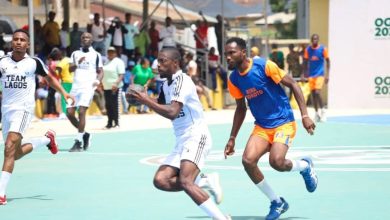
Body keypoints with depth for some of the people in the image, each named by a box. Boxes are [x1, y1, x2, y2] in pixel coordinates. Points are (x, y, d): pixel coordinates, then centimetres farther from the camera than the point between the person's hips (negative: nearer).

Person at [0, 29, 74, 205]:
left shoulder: (34, 63, 1)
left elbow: (49, 78, 17)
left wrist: (64, 93, 10)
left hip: (24, 108, -4)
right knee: (16, 153, 12)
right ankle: (46, 139, 40)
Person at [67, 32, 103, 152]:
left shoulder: (96, 55, 8)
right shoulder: (75, 54, 16)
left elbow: (100, 71, 11)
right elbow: (70, 69, 5)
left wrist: (98, 81, -9)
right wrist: (78, 63, -14)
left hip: (88, 86, -4)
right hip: (76, 86, 4)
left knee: (81, 112, -17)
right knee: (69, 113, -1)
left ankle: (78, 142, -14)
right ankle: (84, 133, 20)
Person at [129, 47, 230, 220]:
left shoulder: (181, 80, -14)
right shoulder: (167, 84, 15)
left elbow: (172, 112, -26)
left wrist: (147, 101, -19)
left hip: (196, 137, -9)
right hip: (182, 141, 9)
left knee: (185, 181, -27)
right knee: (161, 180, -5)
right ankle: (206, 182, 4)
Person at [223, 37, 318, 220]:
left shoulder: (264, 66, -16)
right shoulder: (234, 79, 1)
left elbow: (293, 85, -11)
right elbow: (241, 108, 15)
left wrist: (304, 115, -17)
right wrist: (232, 138, 13)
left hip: (283, 122, -6)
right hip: (262, 126, 6)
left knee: (276, 162, -27)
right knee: (248, 160, -17)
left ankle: (305, 166, 10)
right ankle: (277, 202, 2)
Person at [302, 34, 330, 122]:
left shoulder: (323, 49, -5)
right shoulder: (308, 50, 3)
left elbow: (328, 61, 0)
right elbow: (305, 62, 10)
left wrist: (327, 74, -7)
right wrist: (303, 74, 5)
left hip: (320, 74, -4)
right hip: (311, 75, 4)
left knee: (317, 92, -17)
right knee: (313, 93, 5)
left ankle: (323, 110, 0)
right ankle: (317, 113, 18)